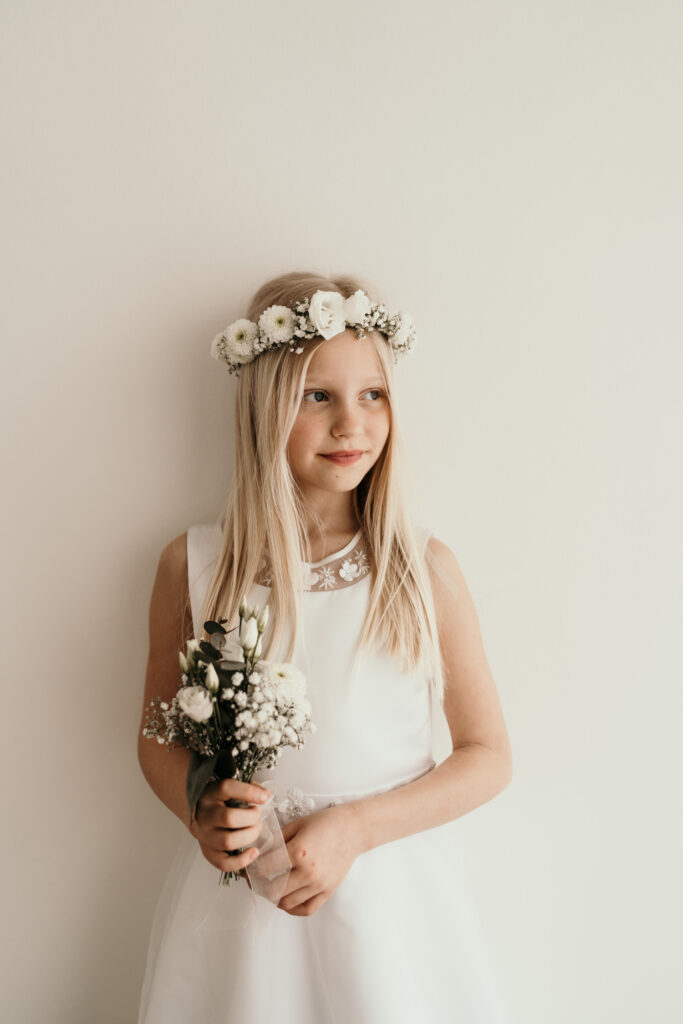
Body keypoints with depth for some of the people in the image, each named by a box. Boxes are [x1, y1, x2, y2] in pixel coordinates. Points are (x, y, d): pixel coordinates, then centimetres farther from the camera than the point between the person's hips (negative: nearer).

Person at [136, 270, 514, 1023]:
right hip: (237, 890, 1)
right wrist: (201, 813, -13)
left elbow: (488, 755, -3)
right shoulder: (191, 565, -5)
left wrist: (354, 828, -14)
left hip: (390, 890, 0)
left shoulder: (427, 568, -8)